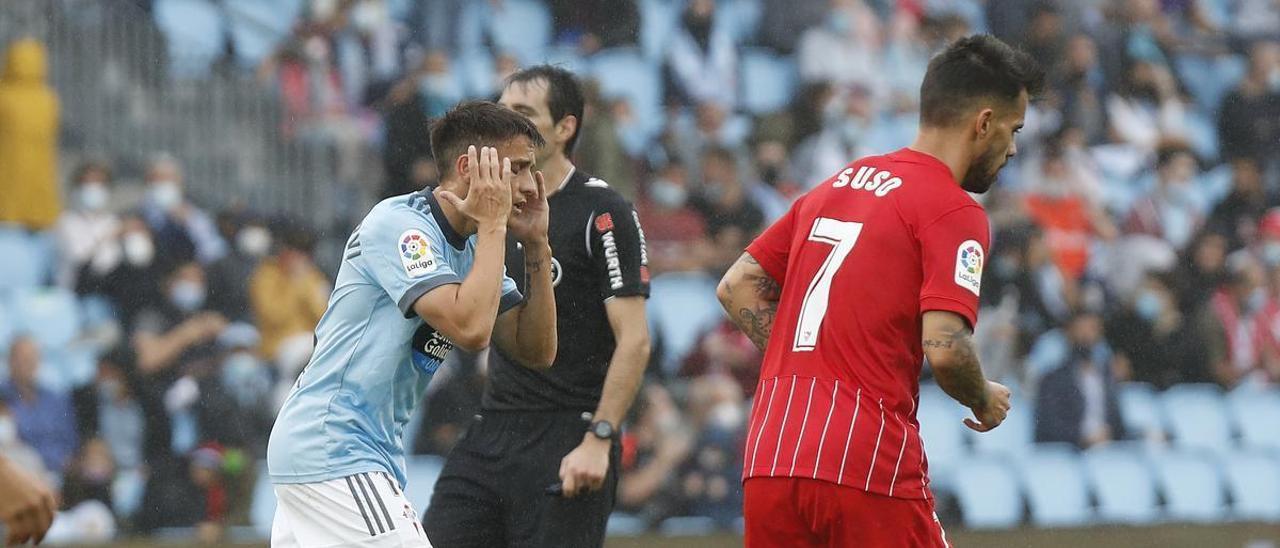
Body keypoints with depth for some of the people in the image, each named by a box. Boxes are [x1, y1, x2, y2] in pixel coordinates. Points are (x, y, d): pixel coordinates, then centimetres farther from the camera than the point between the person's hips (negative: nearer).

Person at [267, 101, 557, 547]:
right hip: (333, 454, -10)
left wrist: (536, 245, 2)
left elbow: (537, 352, 10)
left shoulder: (471, 248, 13)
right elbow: (471, 328, -27)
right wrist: (493, 225, -17)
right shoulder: (400, 224, -15)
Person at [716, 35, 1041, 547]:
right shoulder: (955, 212, -5)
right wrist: (986, 401, 3)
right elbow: (945, 348, -17)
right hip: (870, 466, -7)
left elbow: (737, 287, 20)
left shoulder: (836, 185, 19)